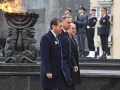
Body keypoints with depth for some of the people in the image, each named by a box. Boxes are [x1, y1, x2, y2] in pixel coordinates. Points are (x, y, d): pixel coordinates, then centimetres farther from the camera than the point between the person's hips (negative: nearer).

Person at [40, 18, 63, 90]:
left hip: (59, 72, 8)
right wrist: (48, 72, -21)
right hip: (49, 72, -8)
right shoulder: (46, 38, -12)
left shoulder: (59, 38, 13)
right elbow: (44, 56, -17)